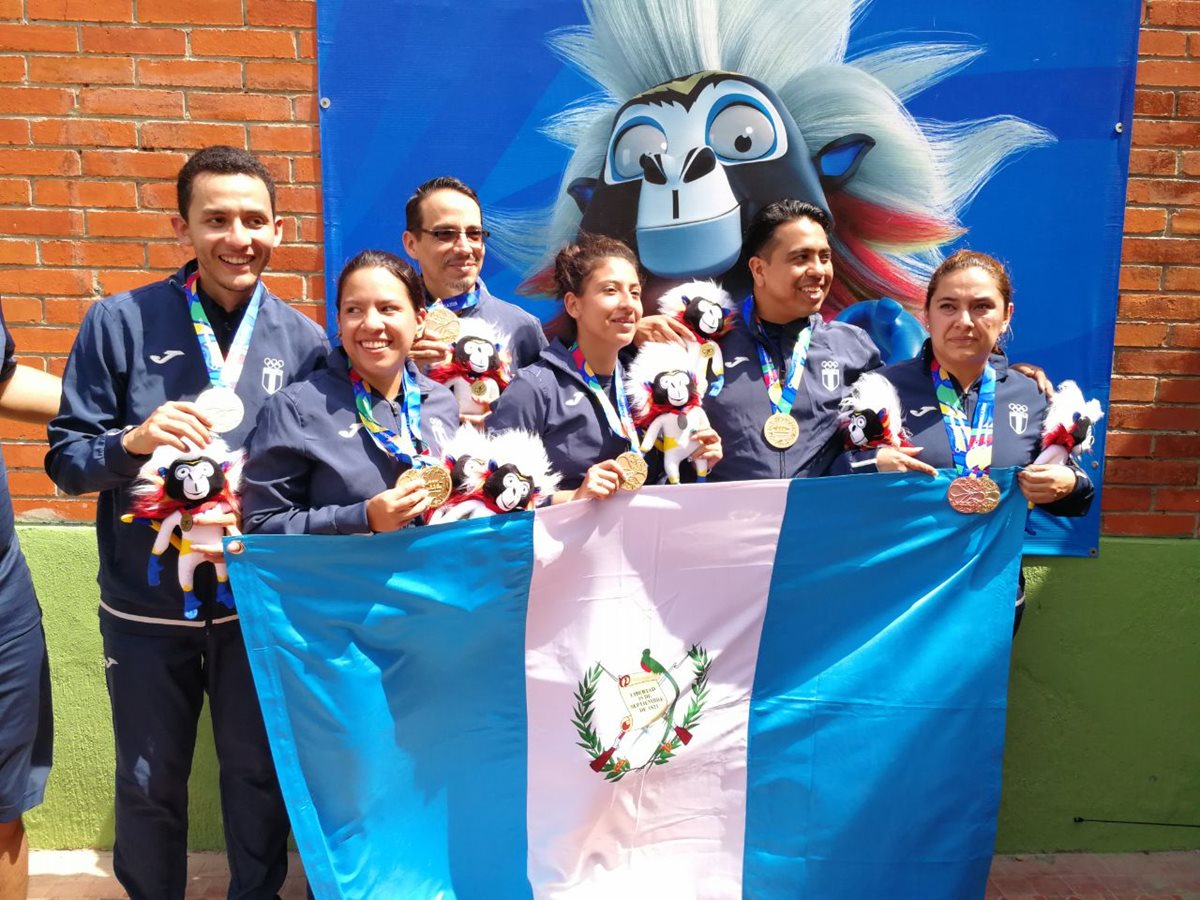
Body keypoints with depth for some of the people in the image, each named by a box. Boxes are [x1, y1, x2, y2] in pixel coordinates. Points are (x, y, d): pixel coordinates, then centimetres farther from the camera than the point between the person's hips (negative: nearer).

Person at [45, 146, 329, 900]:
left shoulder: (304, 340, -3)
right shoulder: (121, 322, -7)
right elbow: (66, 460, -5)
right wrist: (133, 441, -24)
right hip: (146, 605, 0)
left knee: (258, 769, 17)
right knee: (149, 782, 17)